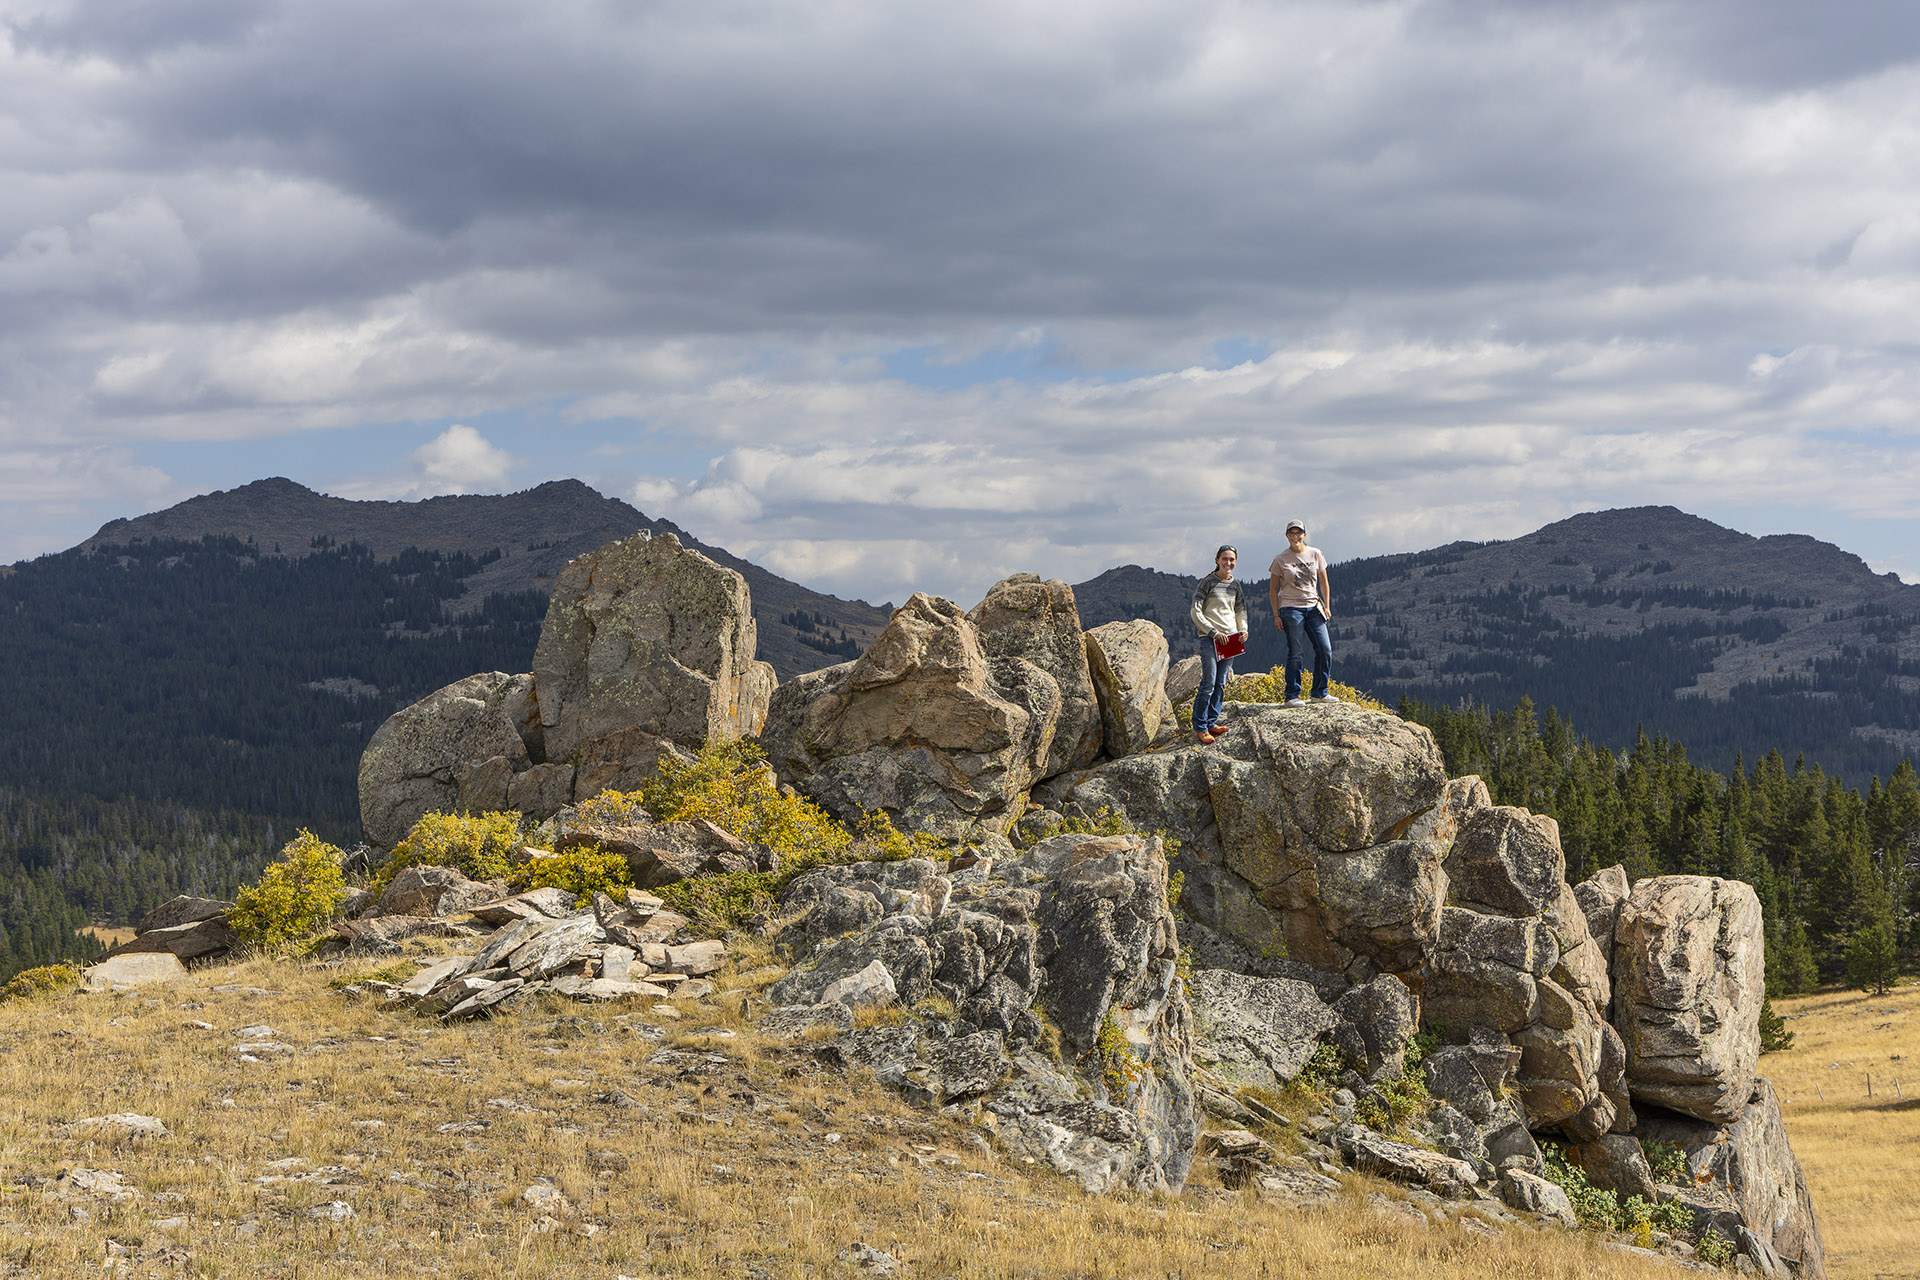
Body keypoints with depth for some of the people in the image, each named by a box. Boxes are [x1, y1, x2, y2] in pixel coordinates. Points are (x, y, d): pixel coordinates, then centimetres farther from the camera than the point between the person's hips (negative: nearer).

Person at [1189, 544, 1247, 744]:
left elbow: (1240, 610, 24)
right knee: (1209, 683, -11)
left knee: (1221, 684, 4)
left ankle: (1211, 722, 12)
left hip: (1230, 638, 6)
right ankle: (1200, 728, -7)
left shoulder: (1235, 586, 13)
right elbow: (1195, 612, -7)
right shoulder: (1208, 582, -4)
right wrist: (1214, 632, -12)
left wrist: (1243, 630, 5)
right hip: (1210, 638, -6)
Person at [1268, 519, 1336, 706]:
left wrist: (1327, 606, 7)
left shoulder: (1315, 554, 7)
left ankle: (1320, 692, 11)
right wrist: (1276, 615, -3)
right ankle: (1292, 695, 1)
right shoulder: (1280, 559, -2)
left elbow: (1323, 582, 14)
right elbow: (1273, 589, 2)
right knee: (1296, 654, -6)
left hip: (1313, 607, 4)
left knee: (1325, 650, -2)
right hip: (1291, 608, -4)